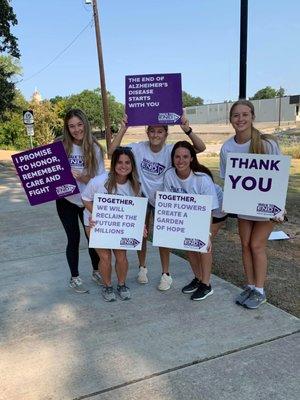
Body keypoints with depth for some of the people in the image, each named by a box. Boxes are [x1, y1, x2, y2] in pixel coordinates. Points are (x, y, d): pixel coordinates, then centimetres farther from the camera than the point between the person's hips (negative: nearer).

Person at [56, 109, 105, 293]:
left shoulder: (95, 148, -6)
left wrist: (83, 178, -25)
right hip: (67, 201, -2)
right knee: (74, 238, 5)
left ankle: (96, 271, 34)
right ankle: (74, 277, 25)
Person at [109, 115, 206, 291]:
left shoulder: (171, 150, -17)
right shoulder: (139, 148, -14)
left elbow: (201, 147, -26)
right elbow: (113, 151, -21)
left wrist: (187, 129, -40)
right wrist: (123, 129, -29)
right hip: (141, 197, 1)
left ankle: (166, 274, 25)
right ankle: (142, 267, 38)